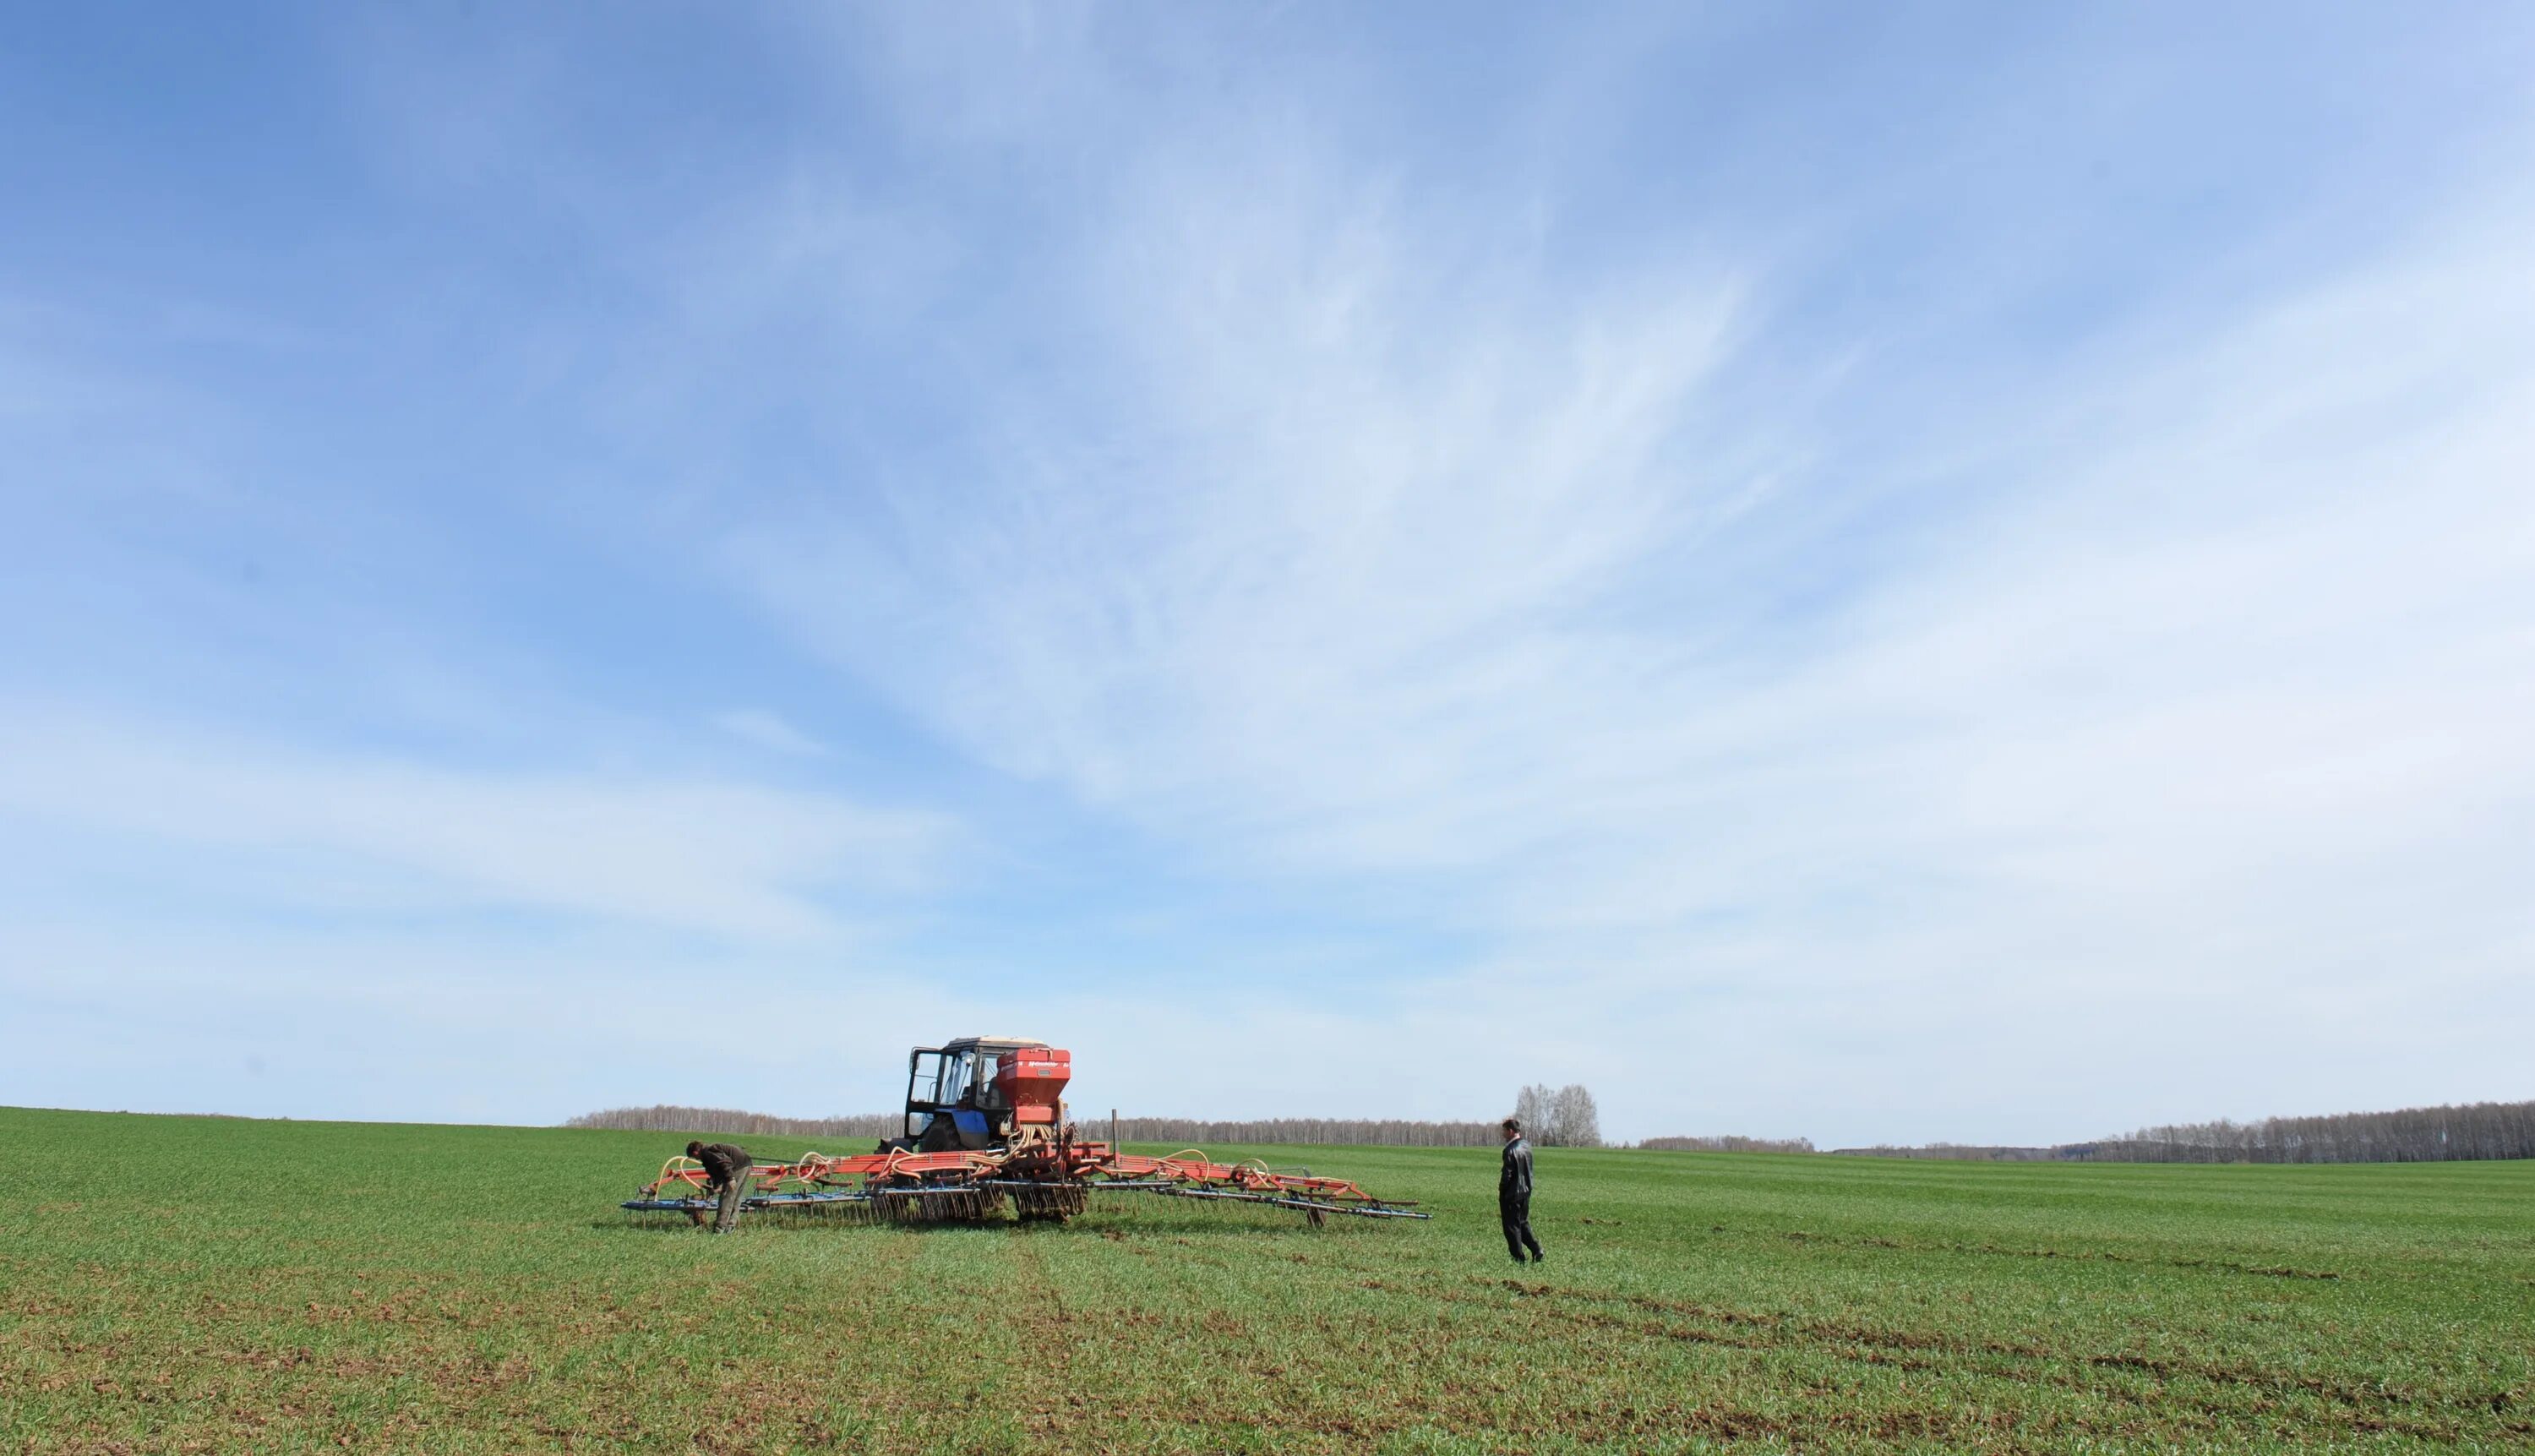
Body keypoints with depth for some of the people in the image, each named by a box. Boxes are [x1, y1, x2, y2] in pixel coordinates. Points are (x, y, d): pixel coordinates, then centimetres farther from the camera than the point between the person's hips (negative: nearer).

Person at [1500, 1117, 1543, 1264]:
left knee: (1512, 1227, 3)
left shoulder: (1511, 1150, -20)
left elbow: (1507, 1175, -19)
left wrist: (1501, 1192, -6)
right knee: (1523, 1223, 21)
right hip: (1526, 1191, 8)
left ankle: (1519, 1259, 5)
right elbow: (1529, 1170, 12)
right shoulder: (1527, 1146, 6)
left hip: (1512, 1194, -8)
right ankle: (1536, 1249, 8)